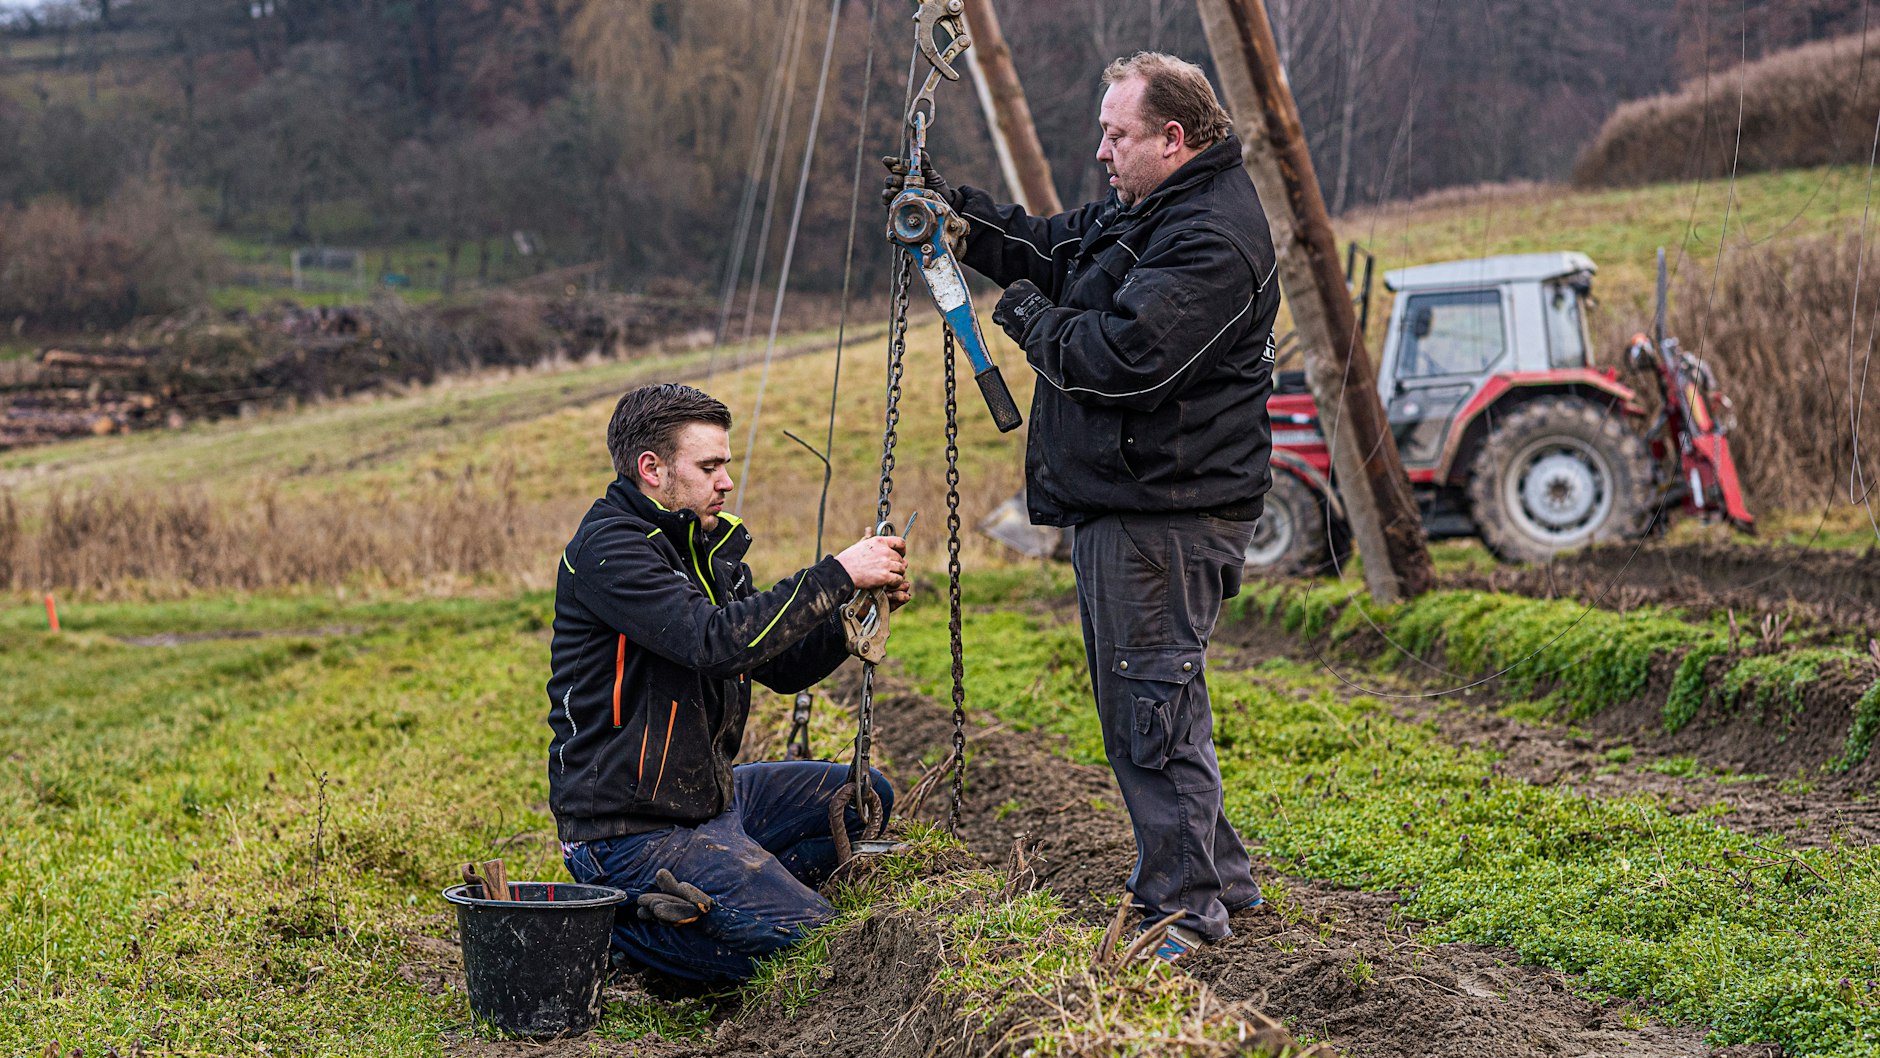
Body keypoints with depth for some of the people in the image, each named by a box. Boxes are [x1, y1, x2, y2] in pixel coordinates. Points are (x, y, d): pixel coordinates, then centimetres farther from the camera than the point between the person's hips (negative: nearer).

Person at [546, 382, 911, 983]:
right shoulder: (608, 548, -18)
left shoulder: (703, 545, 12)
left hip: (704, 794, 10)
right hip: (633, 832, -10)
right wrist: (838, 575, -26)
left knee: (864, 797, 16)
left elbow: (781, 665, 12)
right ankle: (614, 923, -4)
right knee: (810, 940, -18)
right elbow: (715, 641, -32)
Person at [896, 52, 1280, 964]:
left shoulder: (1212, 237, -19)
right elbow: (1046, 247, 24)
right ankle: (1215, 874, 29)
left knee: (1155, 700, -7)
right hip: (1120, 500, 11)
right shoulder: (1139, 210, 16)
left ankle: (1184, 910, 2)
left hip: (1168, 508, -11)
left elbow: (1125, 356, -27)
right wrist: (953, 210, 9)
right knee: (1131, 693, 18)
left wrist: (1029, 318, -11)